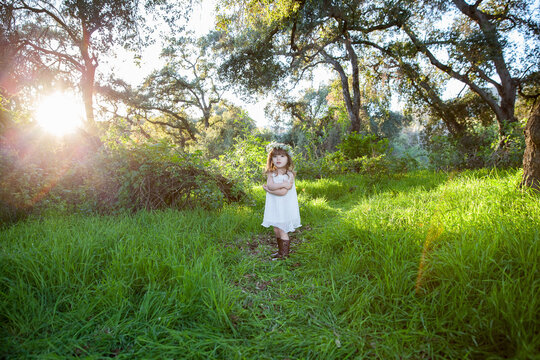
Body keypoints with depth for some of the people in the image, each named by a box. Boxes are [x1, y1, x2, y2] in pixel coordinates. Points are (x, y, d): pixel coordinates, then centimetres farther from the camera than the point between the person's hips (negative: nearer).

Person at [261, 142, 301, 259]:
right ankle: (281, 251, 31)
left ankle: (284, 254, 16)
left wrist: (268, 189, -15)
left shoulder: (289, 174, -12)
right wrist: (283, 184, -23)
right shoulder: (271, 174, 3)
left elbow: (283, 192, -21)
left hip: (285, 207, -5)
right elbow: (270, 184, -17)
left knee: (282, 231, 1)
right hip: (274, 207, 5)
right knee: (276, 230, 14)